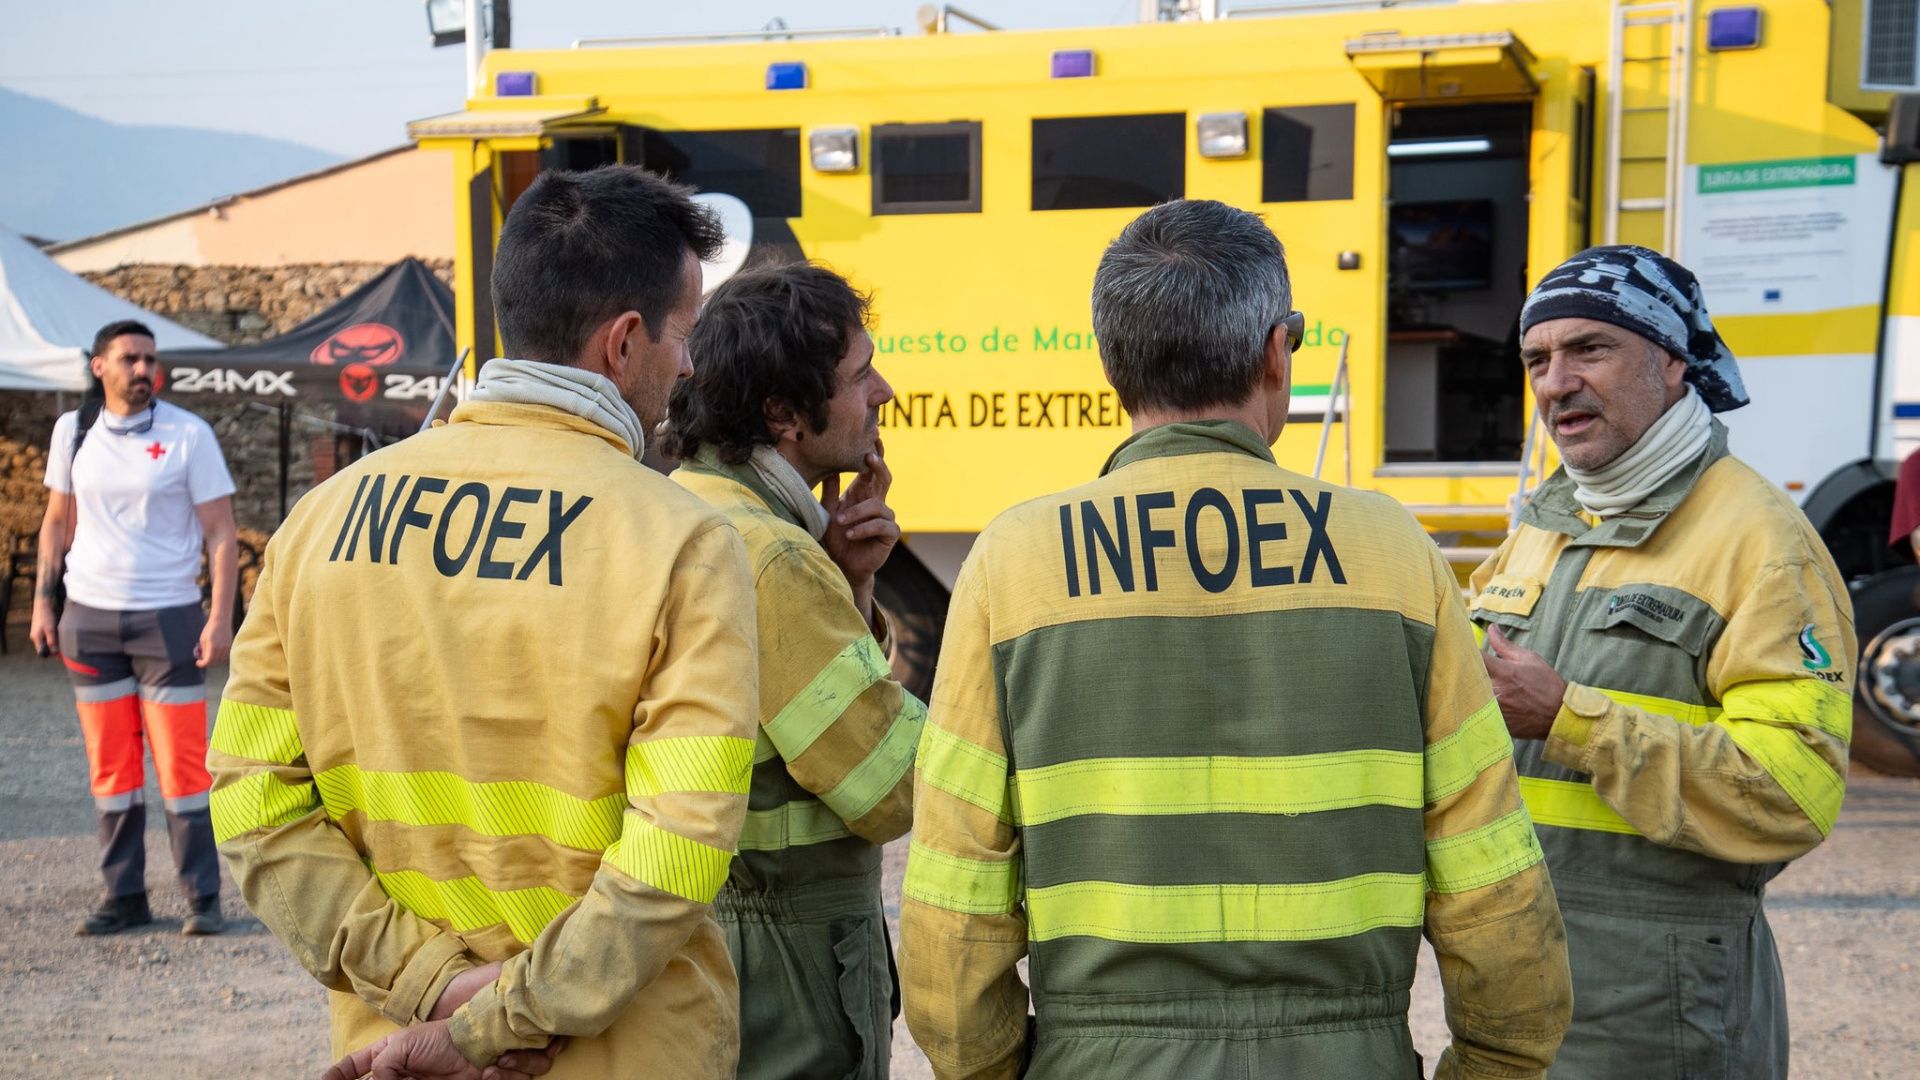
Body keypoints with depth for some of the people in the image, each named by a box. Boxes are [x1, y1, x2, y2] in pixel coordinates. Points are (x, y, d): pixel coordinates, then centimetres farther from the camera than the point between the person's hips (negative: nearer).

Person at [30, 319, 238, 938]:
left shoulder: (188, 434, -3)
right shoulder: (73, 430, 8)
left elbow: (221, 532, -3)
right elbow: (58, 521, 17)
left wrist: (221, 616, -11)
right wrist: (43, 601, 9)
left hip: (167, 615, -3)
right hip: (88, 617, 3)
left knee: (183, 763, -4)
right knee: (110, 764, 6)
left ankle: (202, 898, 4)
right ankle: (123, 897, 14)